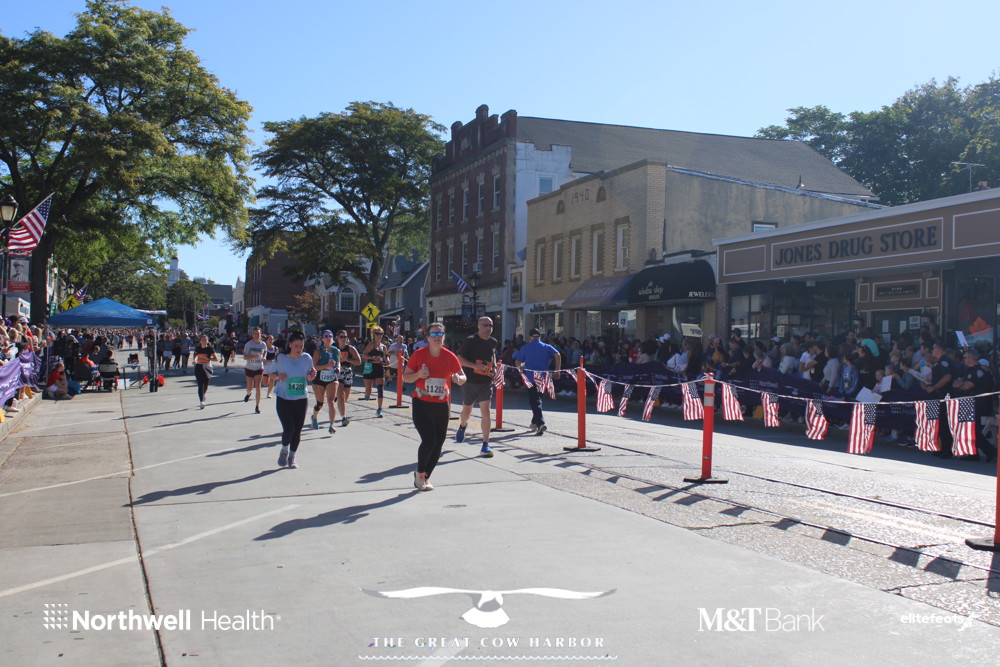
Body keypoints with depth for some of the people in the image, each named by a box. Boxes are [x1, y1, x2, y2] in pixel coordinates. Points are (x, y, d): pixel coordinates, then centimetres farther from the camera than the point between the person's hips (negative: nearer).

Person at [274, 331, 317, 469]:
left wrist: (311, 377, -12)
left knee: (297, 430, 5)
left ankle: (292, 457, 24)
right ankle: (284, 451, 19)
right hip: (284, 399, -2)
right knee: (289, 429, -11)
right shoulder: (281, 358, -4)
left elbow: (309, 378, 10)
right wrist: (278, 376, -13)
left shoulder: (307, 358, 0)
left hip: (301, 400, 2)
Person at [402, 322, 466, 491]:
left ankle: (426, 477, 24)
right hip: (421, 404, -3)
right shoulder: (419, 354, -6)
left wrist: (458, 378, -17)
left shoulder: (449, 356, -2)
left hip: (442, 405, 3)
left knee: (438, 442, 5)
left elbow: (462, 377, 7)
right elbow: (405, 377, 1)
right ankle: (419, 473, 11)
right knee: (429, 440, -15)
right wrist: (418, 374, -19)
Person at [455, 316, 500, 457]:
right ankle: (462, 426, 52)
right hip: (470, 381, -2)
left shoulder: (494, 342, 5)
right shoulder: (471, 341, -9)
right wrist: (475, 365, -24)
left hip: (486, 382, 2)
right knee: (467, 410, 16)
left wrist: (494, 367, 8)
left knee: (486, 411, -10)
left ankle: (485, 445, -6)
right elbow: (459, 359, -12)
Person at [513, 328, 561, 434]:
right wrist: (557, 370, -5)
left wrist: (524, 363, 28)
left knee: (534, 401, -5)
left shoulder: (526, 347, 4)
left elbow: (518, 363, 7)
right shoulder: (547, 347, 9)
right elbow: (557, 356, -8)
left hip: (531, 378, -3)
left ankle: (540, 423, -22)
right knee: (537, 399, 20)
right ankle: (535, 422, 28)